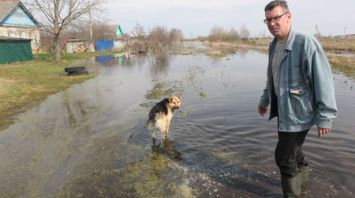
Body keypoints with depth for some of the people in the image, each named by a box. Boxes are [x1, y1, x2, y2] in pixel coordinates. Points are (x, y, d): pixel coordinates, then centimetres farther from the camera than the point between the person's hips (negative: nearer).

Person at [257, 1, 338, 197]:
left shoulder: (306, 42, -18)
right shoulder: (274, 45, 7)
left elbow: (323, 80, -19)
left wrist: (325, 116, -18)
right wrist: (265, 100, 23)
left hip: (298, 112, -7)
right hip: (283, 110, 8)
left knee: (284, 157, -1)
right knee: (294, 154, 21)